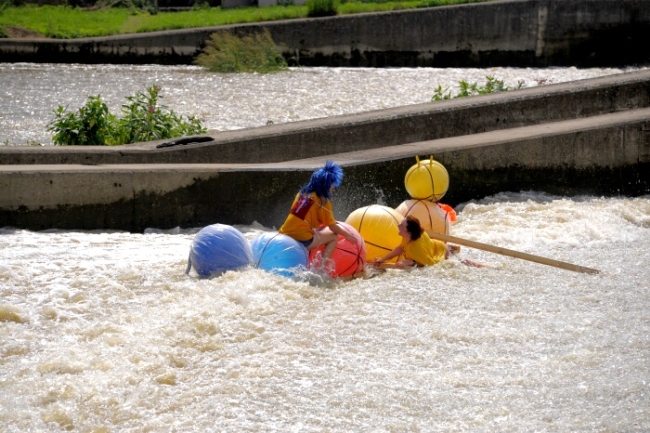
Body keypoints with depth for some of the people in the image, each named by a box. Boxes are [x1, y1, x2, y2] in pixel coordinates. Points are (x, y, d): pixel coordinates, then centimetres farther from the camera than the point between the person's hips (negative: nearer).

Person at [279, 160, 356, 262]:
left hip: (285, 235, 7)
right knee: (334, 237, 10)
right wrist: (348, 235, 15)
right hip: (302, 239, -7)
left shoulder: (302, 193, 14)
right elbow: (332, 227, 1)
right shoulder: (323, 200, -4)